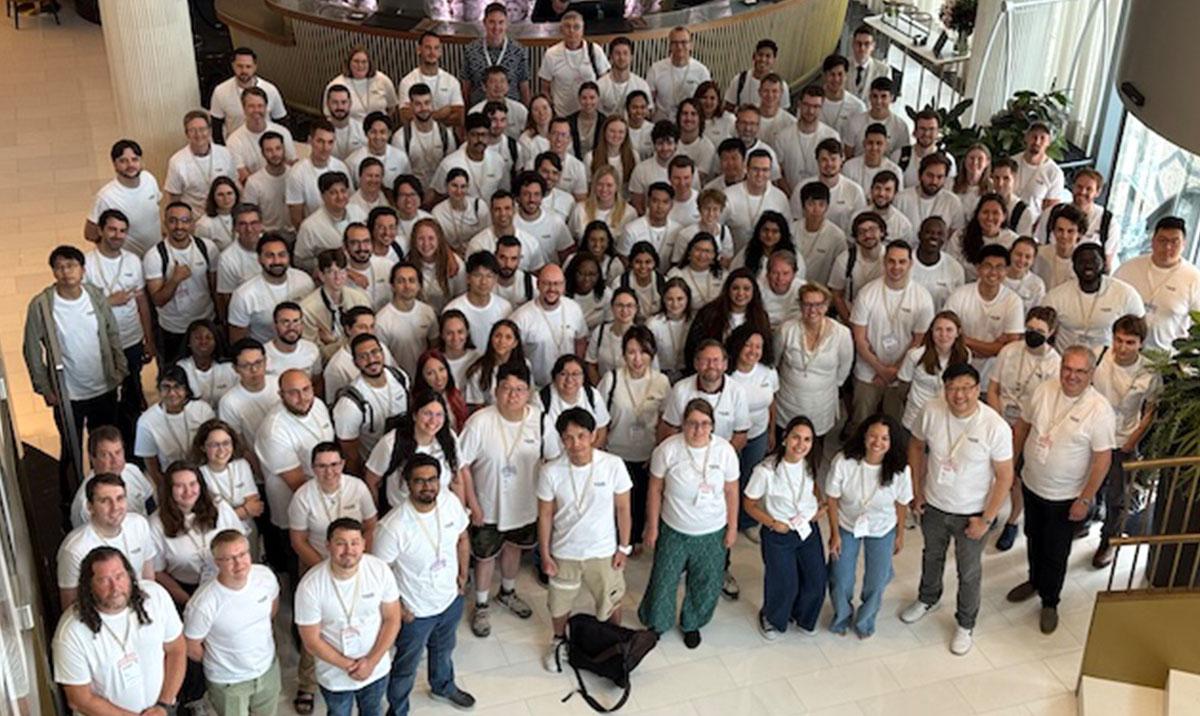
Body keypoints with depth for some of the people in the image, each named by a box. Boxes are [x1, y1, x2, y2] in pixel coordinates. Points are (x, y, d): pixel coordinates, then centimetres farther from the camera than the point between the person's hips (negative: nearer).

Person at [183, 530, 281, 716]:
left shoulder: (265, 575, -19)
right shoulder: (203, 603, -34)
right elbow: (191, 646, -16)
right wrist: (217, 662, 0)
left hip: (268, 668, 5)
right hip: (228, 681, -5)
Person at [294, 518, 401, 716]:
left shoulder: (380, 570, -21)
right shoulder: (310, 585, -27)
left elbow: (392, 619, -10)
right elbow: (311, 641, -17)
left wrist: (372, 661, -17)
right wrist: (348, 666, -17)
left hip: (376, 668, 2)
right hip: (334, 675, -2)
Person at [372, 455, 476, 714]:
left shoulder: (451, 502, -18)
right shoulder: (393, 526, -34)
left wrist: (463, 574, 5)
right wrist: (396, 608, -15)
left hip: (451, 598, 5)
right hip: (416, 611, -5)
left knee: (444, 650, 33)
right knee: (406, 666, 20)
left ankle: (443, 686, 63)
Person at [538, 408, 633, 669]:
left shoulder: (613, 465, -22)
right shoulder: (550, 471, -21)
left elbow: (623, 508, -8)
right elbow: (545, 515, -8)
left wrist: (624, 547, -3)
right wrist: (545, 555, -3)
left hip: (603, 551, 0)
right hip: (564, 552, 0)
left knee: (610, 604, 20)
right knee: (560, 604, 22)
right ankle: (559, 642, 53)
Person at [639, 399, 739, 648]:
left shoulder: (725, 450, -16)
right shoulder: (667, 449, -20)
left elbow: (731, 491, -3)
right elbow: (655, 490, -8)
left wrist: (732, 528, 3)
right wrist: (652, 527, -3)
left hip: (712, 533, 1)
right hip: (673, 531, -1)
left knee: (705, 585, 18)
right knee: (663, 581, 15)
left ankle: (691, 624, 46)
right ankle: (655, 624, 43)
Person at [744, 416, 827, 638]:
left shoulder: (809, 464, -11)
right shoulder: (766, 470, -27)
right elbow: (750, 504, -13)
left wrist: (821, 505, -3)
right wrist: (773, 524, -20)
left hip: (809, 529, 5)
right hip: (778, 535, -5)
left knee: (816, 581, 12)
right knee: (784, 585, 6)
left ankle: (803, 617, 45)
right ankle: (771, 619, 41)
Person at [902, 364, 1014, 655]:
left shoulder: (996, 428, -29)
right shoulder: (932, 411, -19)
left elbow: (1005, 477, -18)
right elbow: (916, 446, 0)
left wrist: (986, 520, -15)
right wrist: (917, 490, 1)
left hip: (971, 514, -3)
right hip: (933, 505, 3)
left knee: (969, 572, 18)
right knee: (932, 556, 29)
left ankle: (965, 625, 43)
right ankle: (928, 599, 58)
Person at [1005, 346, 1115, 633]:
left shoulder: (1099, 410, -24)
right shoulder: (1043, 391, -9)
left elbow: (1103, 459, -19)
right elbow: (1022, 427, 5)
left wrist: (1085, 500, -17)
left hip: (1066, 498, -5)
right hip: (1032, 485, 5)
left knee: (1055, 553, 11)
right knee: (1034, 539, 26)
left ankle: (1050, 602, 33)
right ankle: (1035, 580, 51)